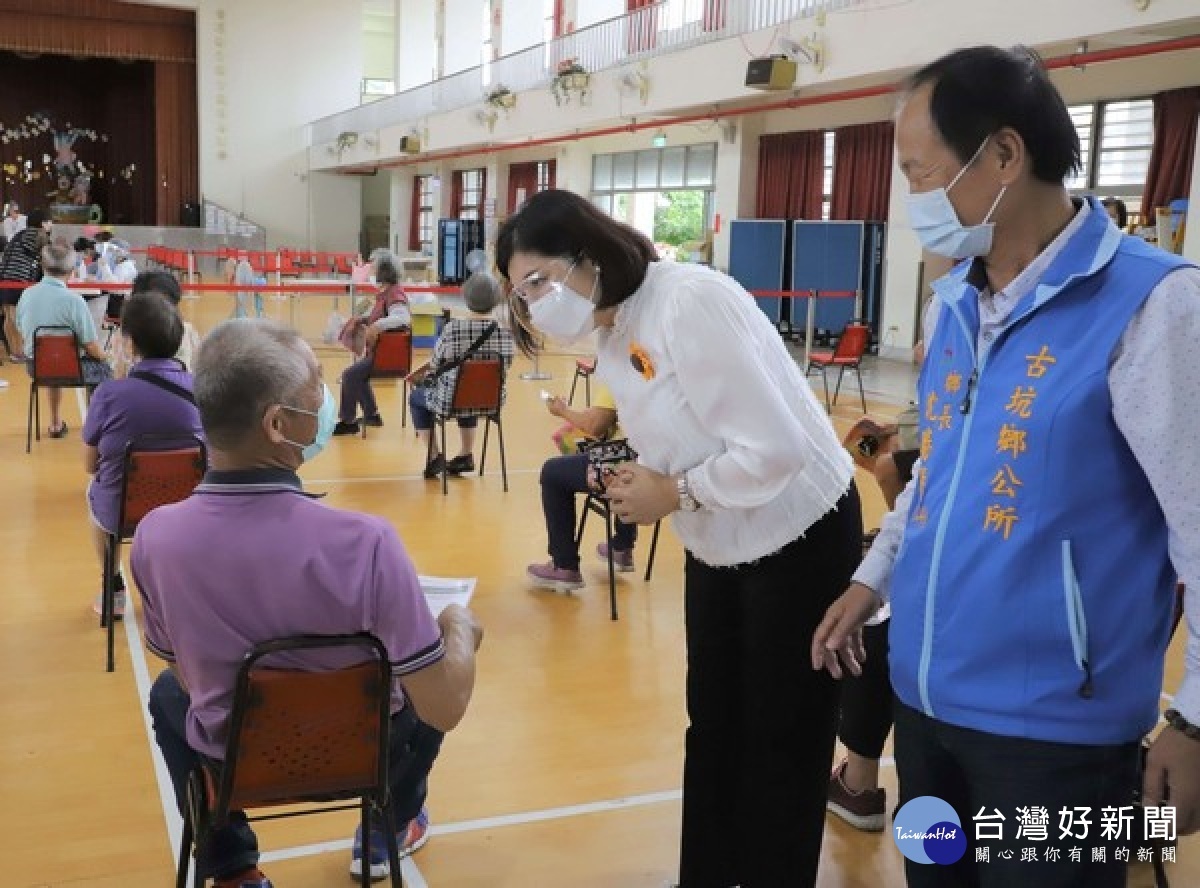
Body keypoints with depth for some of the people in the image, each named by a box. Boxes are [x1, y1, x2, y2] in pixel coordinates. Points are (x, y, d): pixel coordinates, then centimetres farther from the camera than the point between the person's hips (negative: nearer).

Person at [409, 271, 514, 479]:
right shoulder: (505, 332, -10)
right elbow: (504, 369, 2)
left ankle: (434, 456, 21)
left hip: (453, 400, -4)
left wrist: (424, 376, 17)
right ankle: (466, 455, 40)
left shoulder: (453, 328, -20)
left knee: (416, 396, 28)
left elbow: (435, 365, -7)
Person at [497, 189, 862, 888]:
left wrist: (676, 494, -20)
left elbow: (776, 447, -30)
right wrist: (644, 483, -9)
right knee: (712, 729, 17)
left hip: (799, 540, -8)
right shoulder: (614, 337, 2)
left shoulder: (690, 302, -26)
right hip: (721, 548, 9)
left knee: (783, 741, 7)